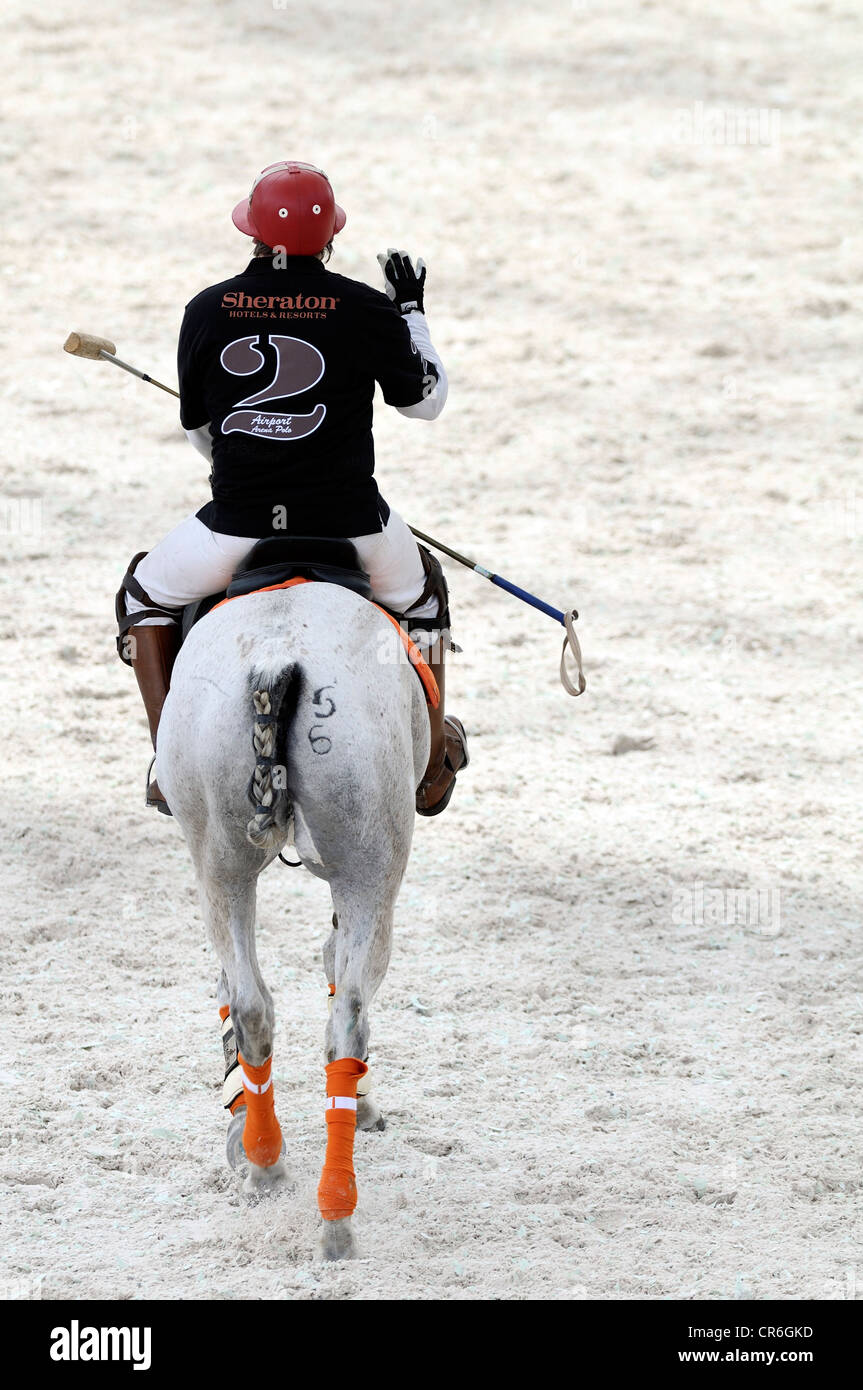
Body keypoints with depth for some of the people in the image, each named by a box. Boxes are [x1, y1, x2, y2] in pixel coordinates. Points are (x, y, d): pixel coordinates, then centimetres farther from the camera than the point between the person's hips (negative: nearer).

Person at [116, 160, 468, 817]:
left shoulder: (208, 311, -2)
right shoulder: (368, 311, -6)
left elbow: (198, 429, 10)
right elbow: (427, 401, 9)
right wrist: (412, 313, 23)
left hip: (236, 525, 0)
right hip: (349, 525, 0)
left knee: (145, 593, 28)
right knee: (420, 587, 32)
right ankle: (435, 764, 38)